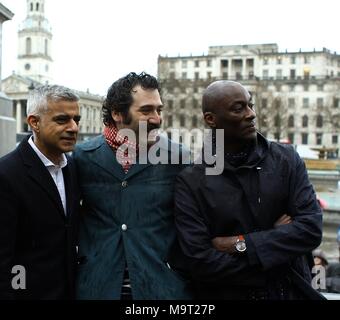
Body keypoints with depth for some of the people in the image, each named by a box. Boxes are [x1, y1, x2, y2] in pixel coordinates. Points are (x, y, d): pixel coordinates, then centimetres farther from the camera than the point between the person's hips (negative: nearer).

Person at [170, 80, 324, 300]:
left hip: (291, 291, 3)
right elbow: (199, 262, -20)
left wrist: (240, 245, -20)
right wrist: (276, 237, -16)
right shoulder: (190, 182, -13)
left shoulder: (286, 159, -5)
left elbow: (311, 228, -14)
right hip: (227, 294, -2)